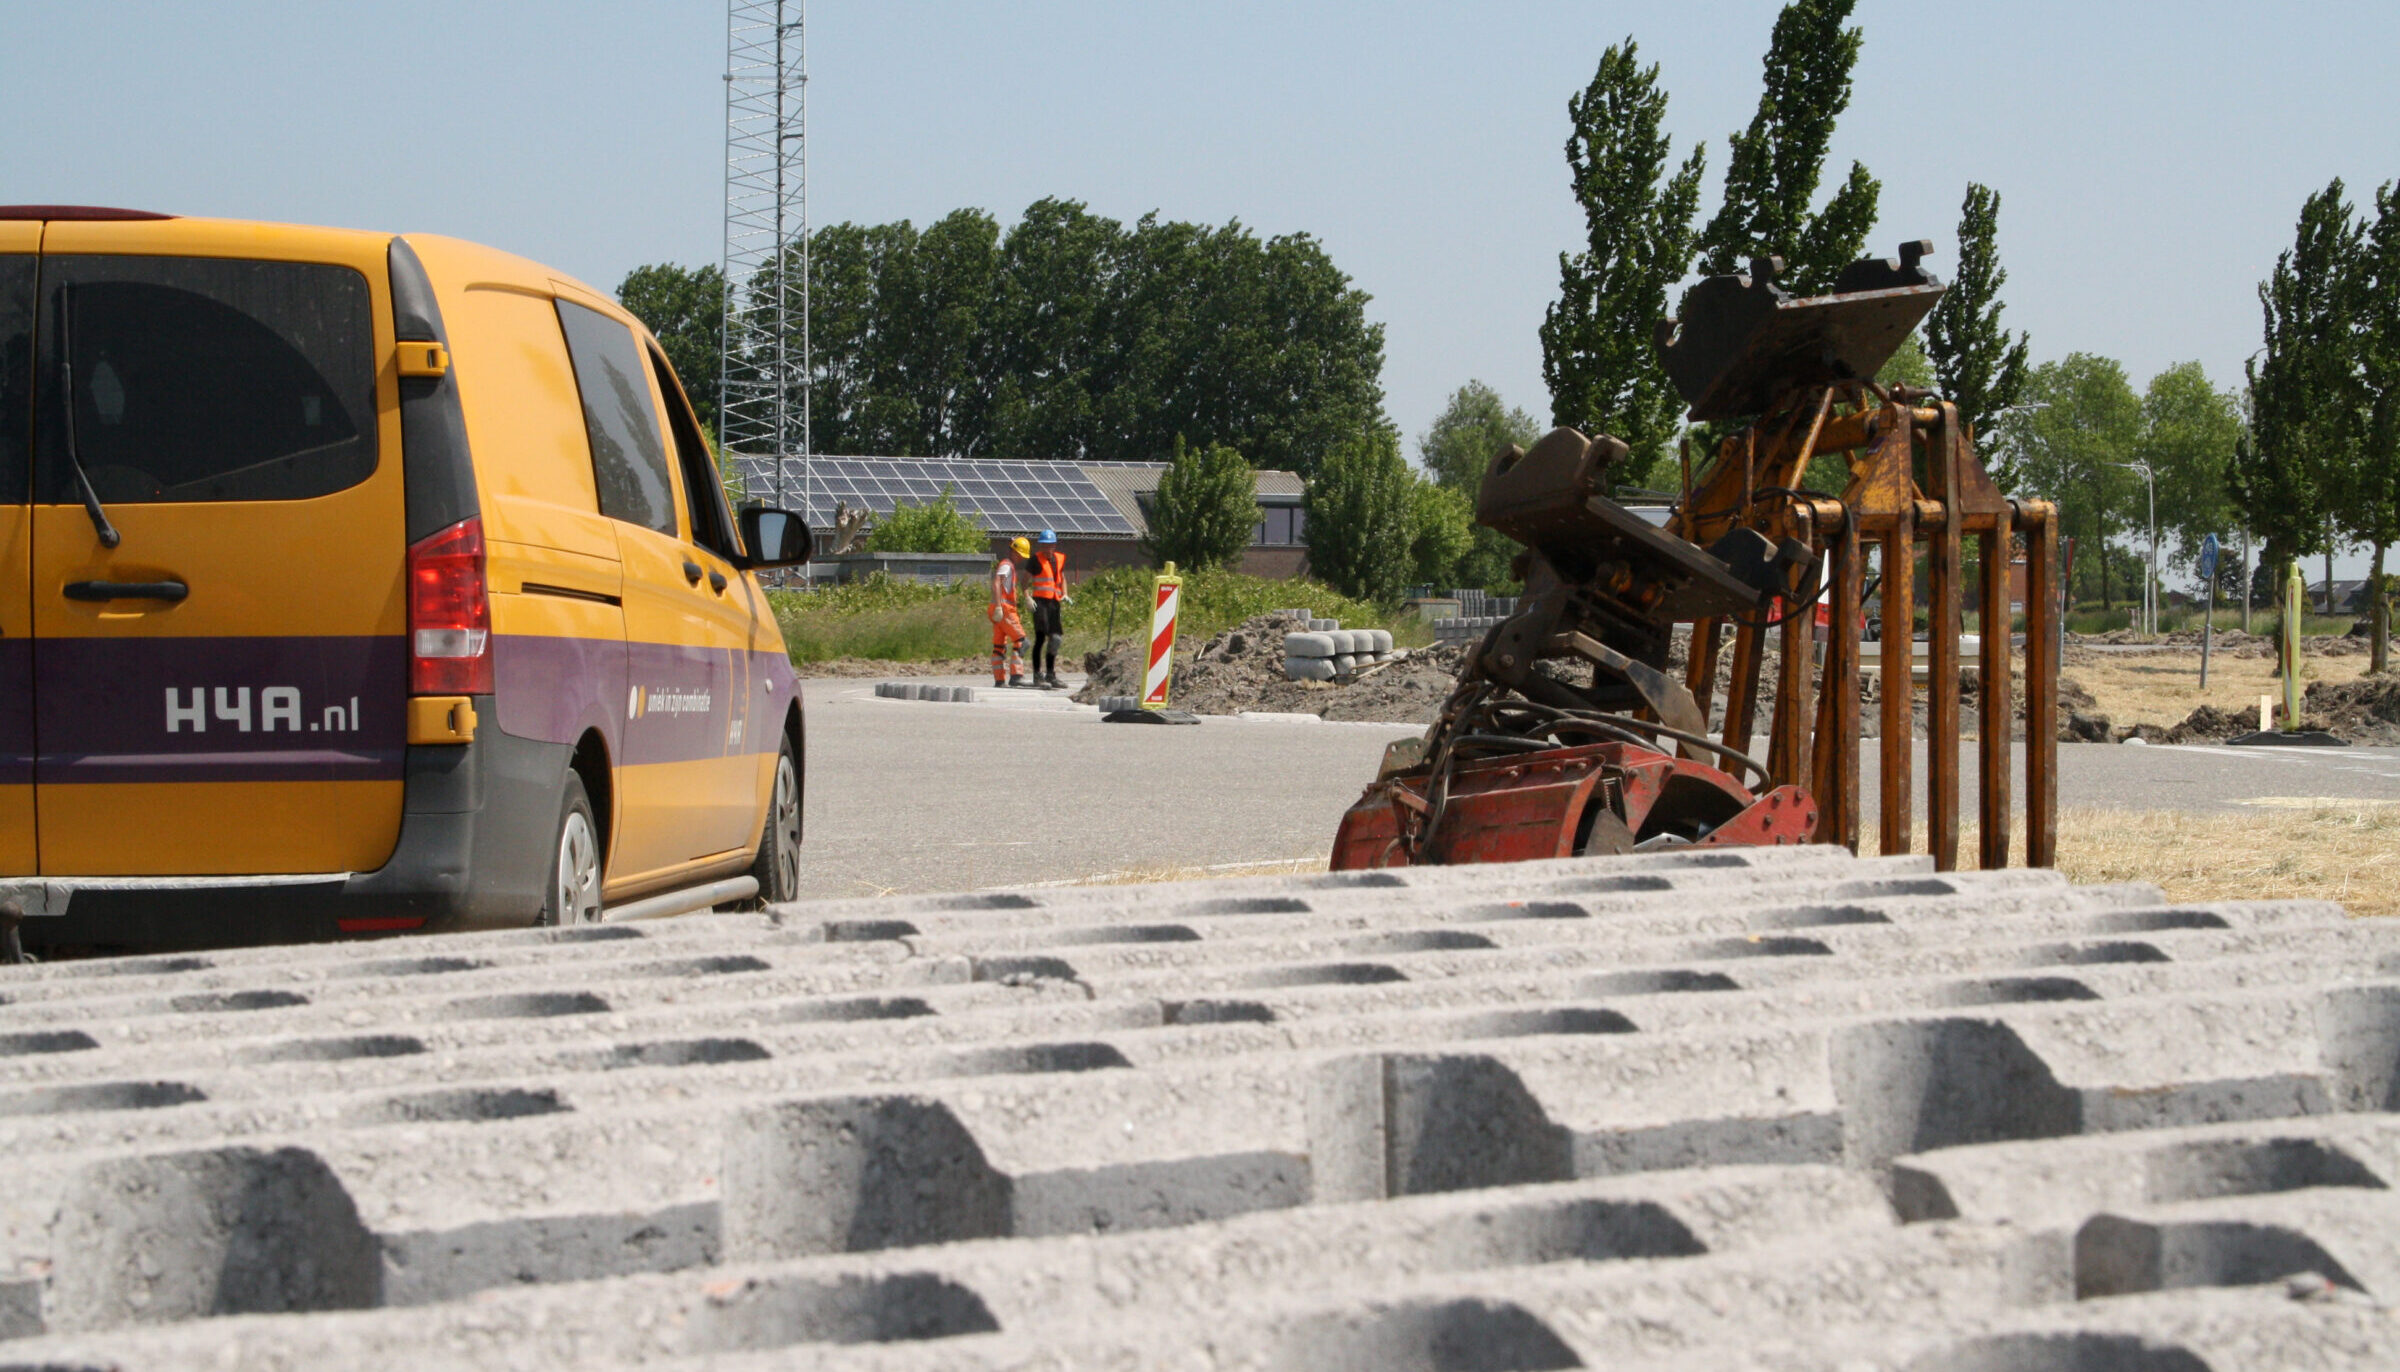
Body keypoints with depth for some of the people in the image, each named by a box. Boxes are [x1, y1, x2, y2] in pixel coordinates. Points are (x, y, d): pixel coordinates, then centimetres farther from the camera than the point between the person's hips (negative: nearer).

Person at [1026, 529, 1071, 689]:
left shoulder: (1060, 559, 14)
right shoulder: (1037, 559, -3)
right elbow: (1026, 581, -3)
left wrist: (1064, 595, 10)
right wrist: (1027, 597, -17)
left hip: (1054, 602, 6)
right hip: (1040, 602, -6)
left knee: (1055, 638, 9)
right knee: (1041, 637, -11)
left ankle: (1051, 674, 18)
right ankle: (1037, 675, -9)